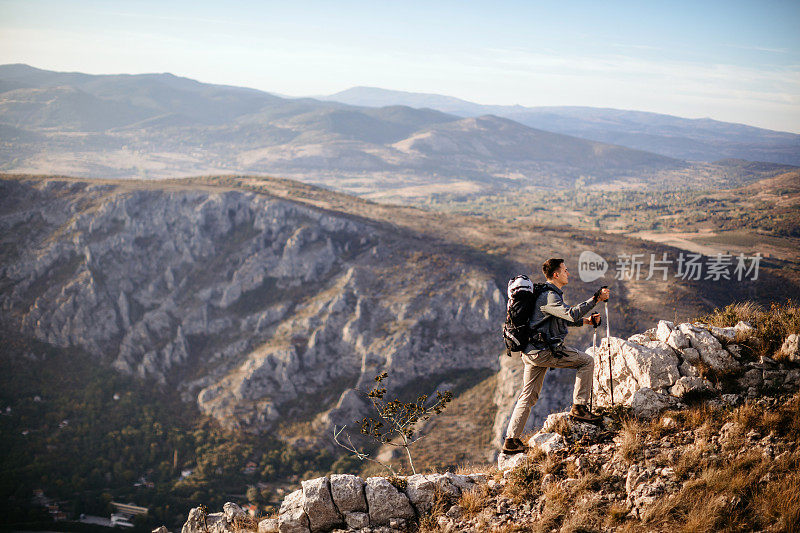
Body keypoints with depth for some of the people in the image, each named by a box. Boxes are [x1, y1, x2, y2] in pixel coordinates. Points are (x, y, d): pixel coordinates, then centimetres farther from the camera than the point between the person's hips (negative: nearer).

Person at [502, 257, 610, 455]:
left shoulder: (550, 294, 20)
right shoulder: (548, 297, -15)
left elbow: (563, 318, 30)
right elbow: (571, 314, -29)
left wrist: (587, 321, 20)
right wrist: (596, 299, -24)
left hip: (531, 352, 10)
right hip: (544, 350, -10)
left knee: (528, 395, 11)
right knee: (587, 361, 1)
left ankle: (511, 441, 9)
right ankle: (579, 407, 2)